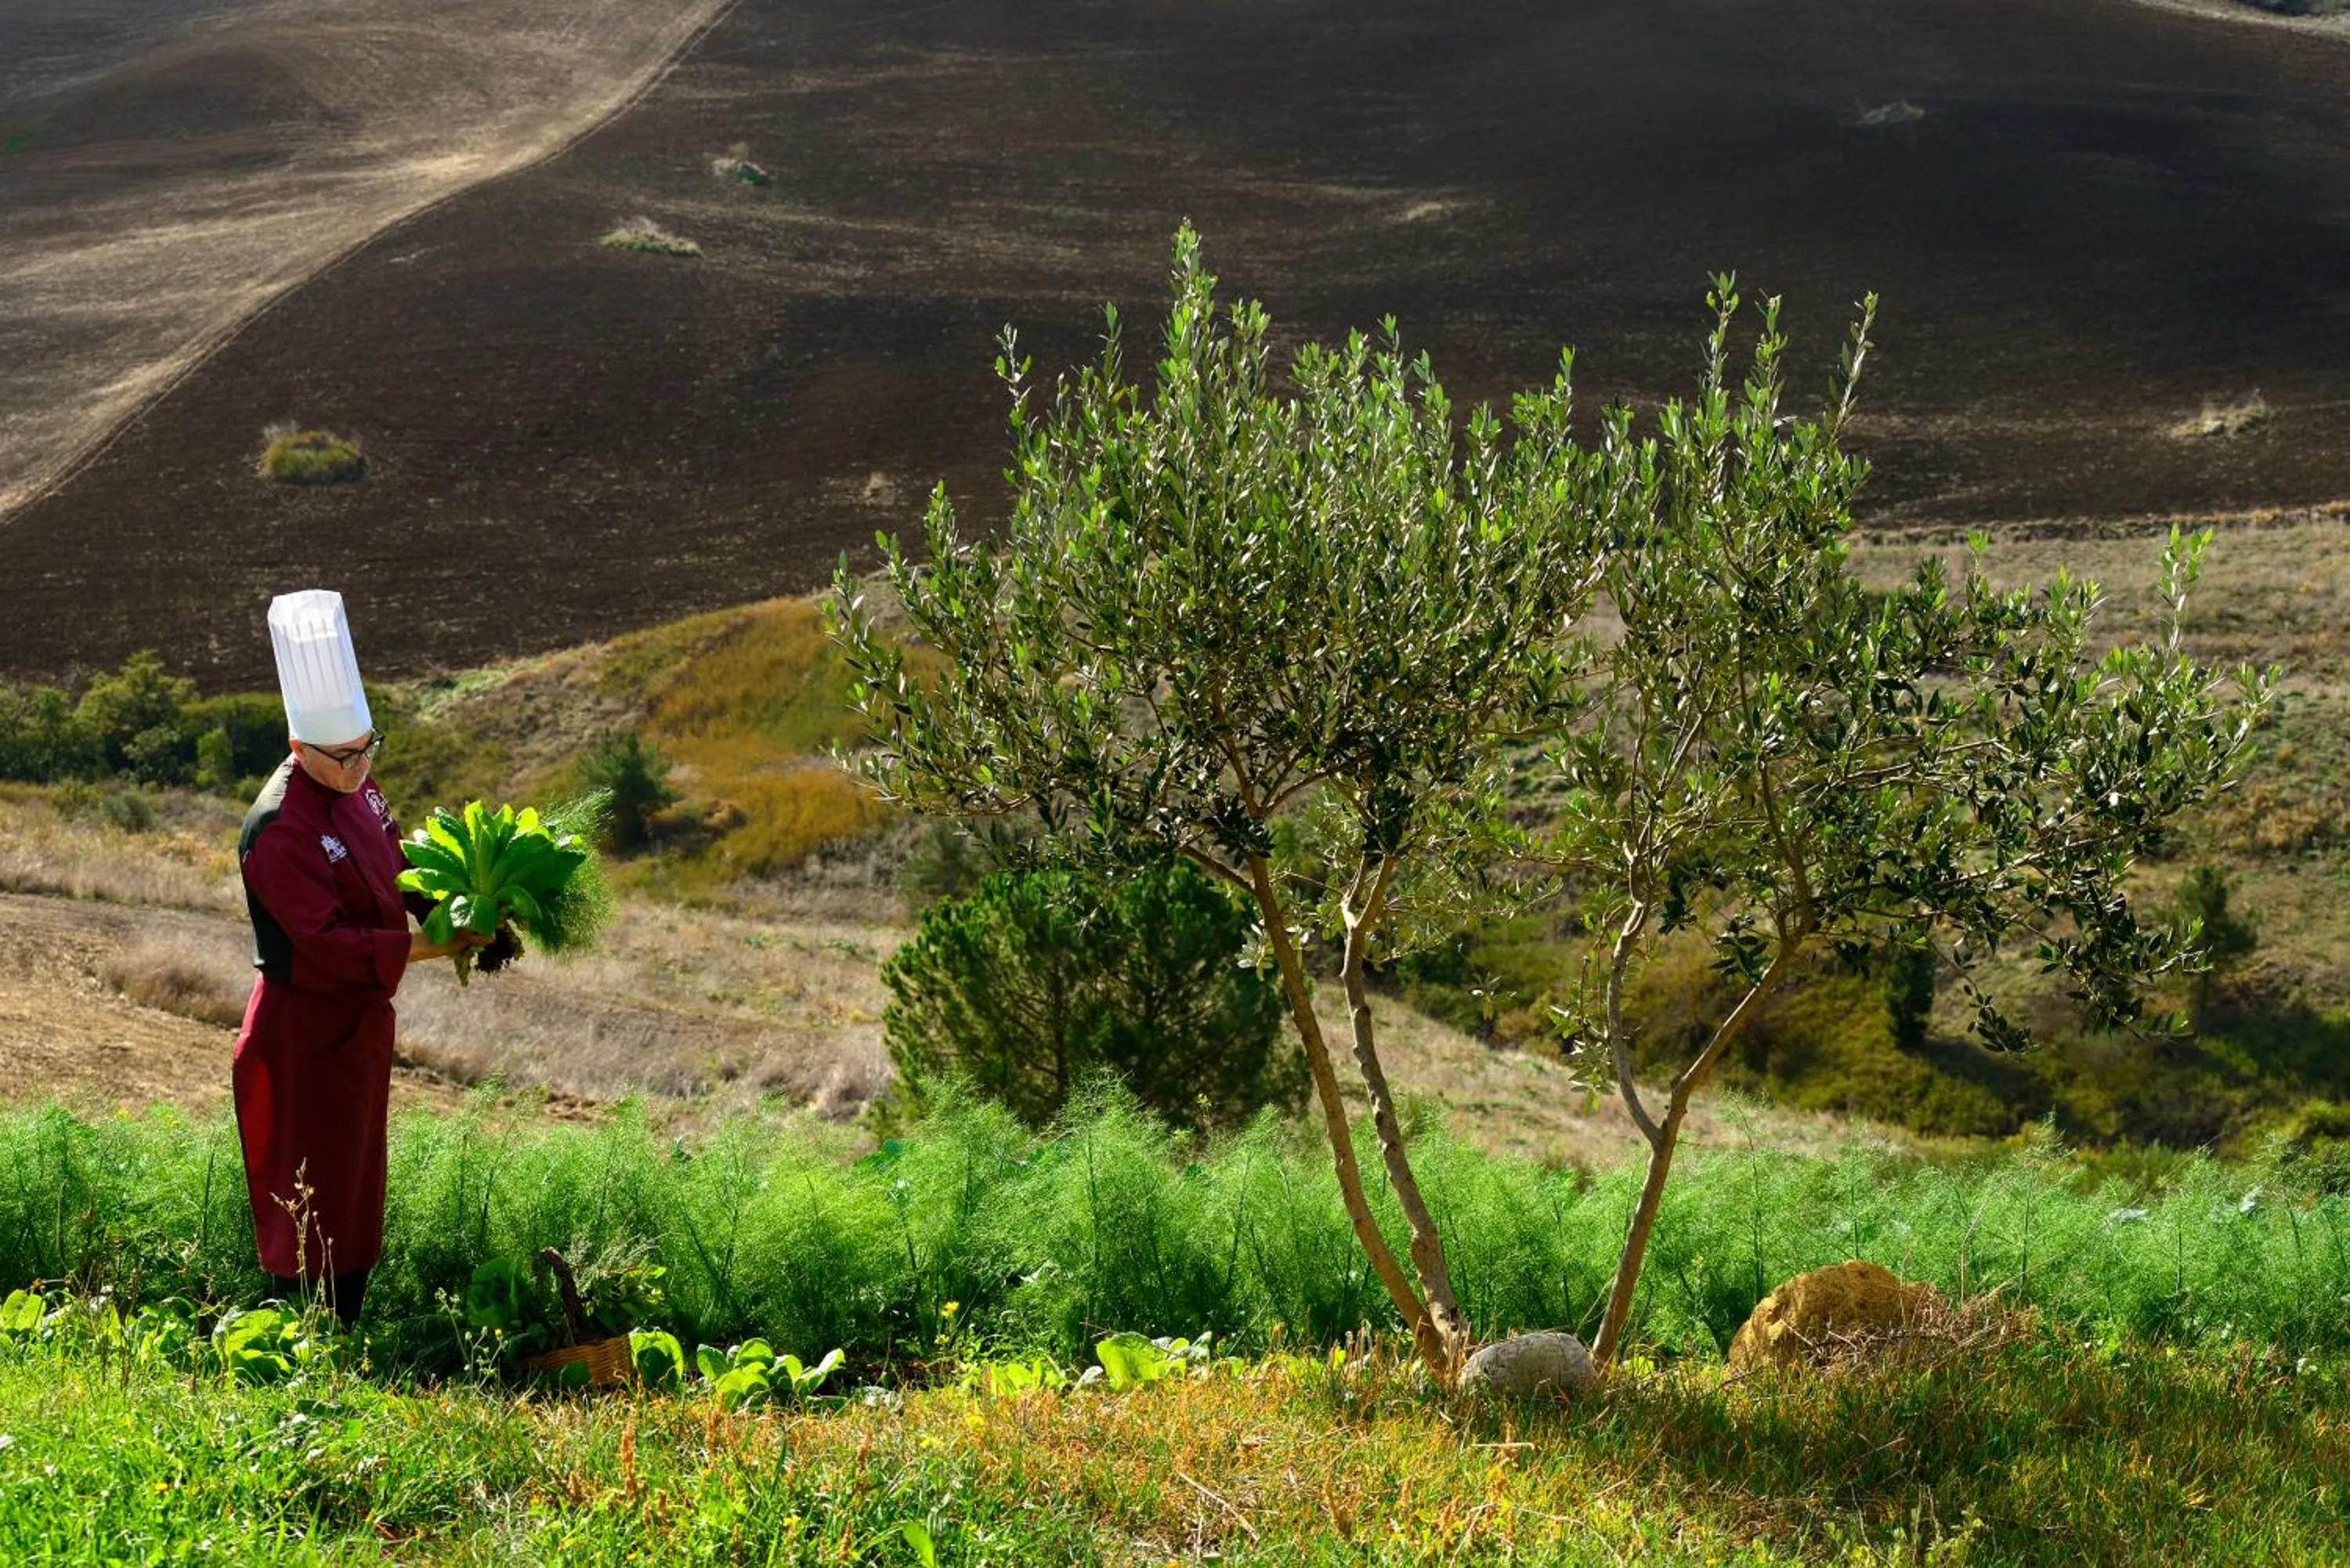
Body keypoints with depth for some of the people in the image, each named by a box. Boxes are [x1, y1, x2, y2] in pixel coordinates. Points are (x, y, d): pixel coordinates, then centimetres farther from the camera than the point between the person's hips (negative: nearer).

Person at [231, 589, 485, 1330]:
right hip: (303, 1034, -9)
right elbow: (326, 943, -29)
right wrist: (426, 948, -31)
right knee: (313, 1204, 0)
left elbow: (396, 872, 12)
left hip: (361, 1019, 9)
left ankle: (347, 1342, 30)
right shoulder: (279, 831, -26)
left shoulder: (358, 789, 1)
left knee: (358, 1192, 18)